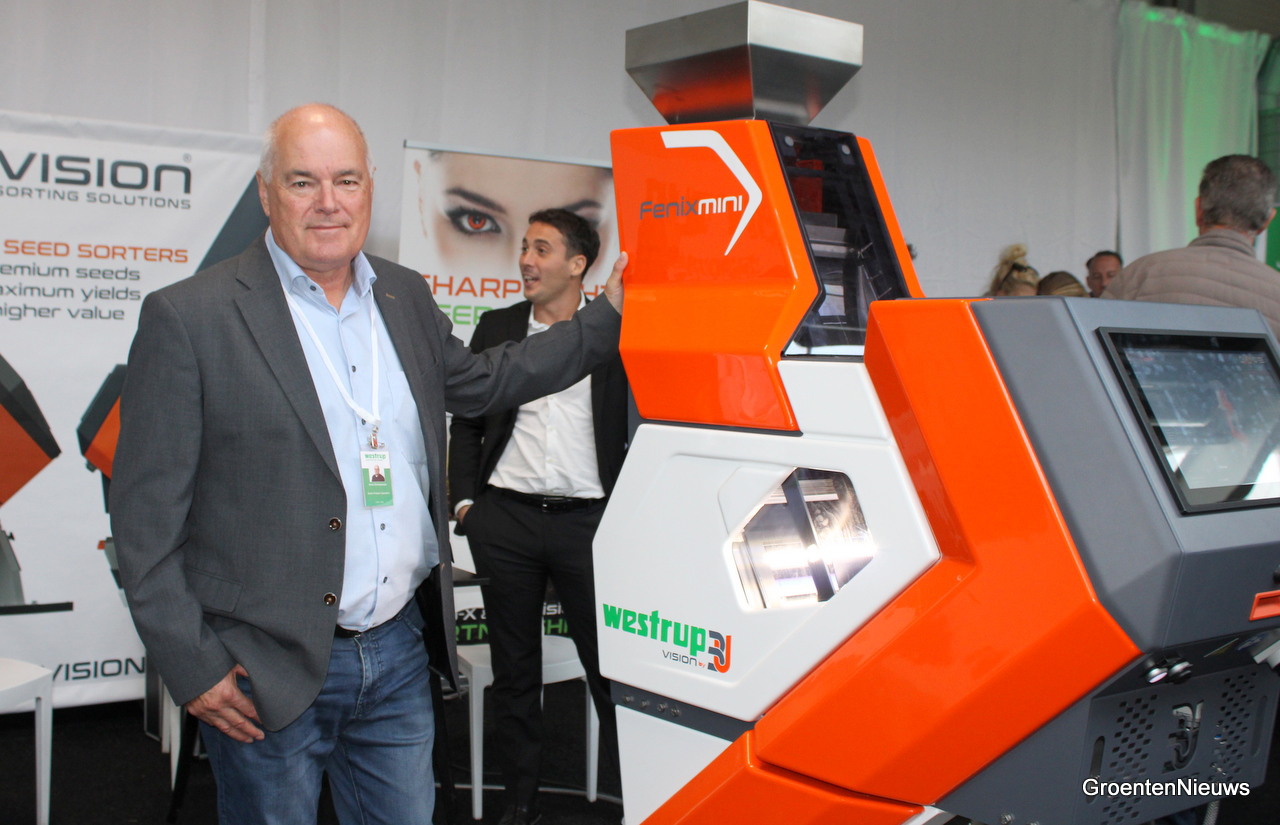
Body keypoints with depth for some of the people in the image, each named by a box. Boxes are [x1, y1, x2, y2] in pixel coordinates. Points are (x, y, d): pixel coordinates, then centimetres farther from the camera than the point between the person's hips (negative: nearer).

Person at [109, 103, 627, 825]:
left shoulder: (407, 298, 9)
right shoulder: (188, 318, -9)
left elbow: (480, 383, 24)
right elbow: (147, 513, -9)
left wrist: (610, 318, 18)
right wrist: (191, 669, -11)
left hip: (400, 656, 5)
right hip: (268, 676, -5)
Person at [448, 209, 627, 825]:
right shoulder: (496, 328, 10)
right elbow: (466, 421, 12)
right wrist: (464, 499, 4)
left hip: (588, 517, -2)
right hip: (505, 518, 3)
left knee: (609, 662, -1)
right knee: (514, 670, 10)